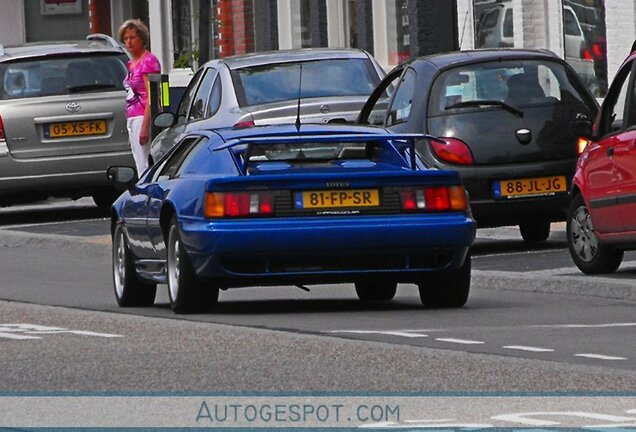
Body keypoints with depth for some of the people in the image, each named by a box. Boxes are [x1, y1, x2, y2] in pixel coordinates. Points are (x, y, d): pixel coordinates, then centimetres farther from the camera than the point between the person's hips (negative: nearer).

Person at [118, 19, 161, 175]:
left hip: (143, 118, -9)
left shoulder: (148, 61, -9)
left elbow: (151, 97, -15)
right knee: (140, 166, 6)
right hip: (132, 119, 9)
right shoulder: (132, 63, 18)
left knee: (144, 167, -14)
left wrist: (145, 127, -21)